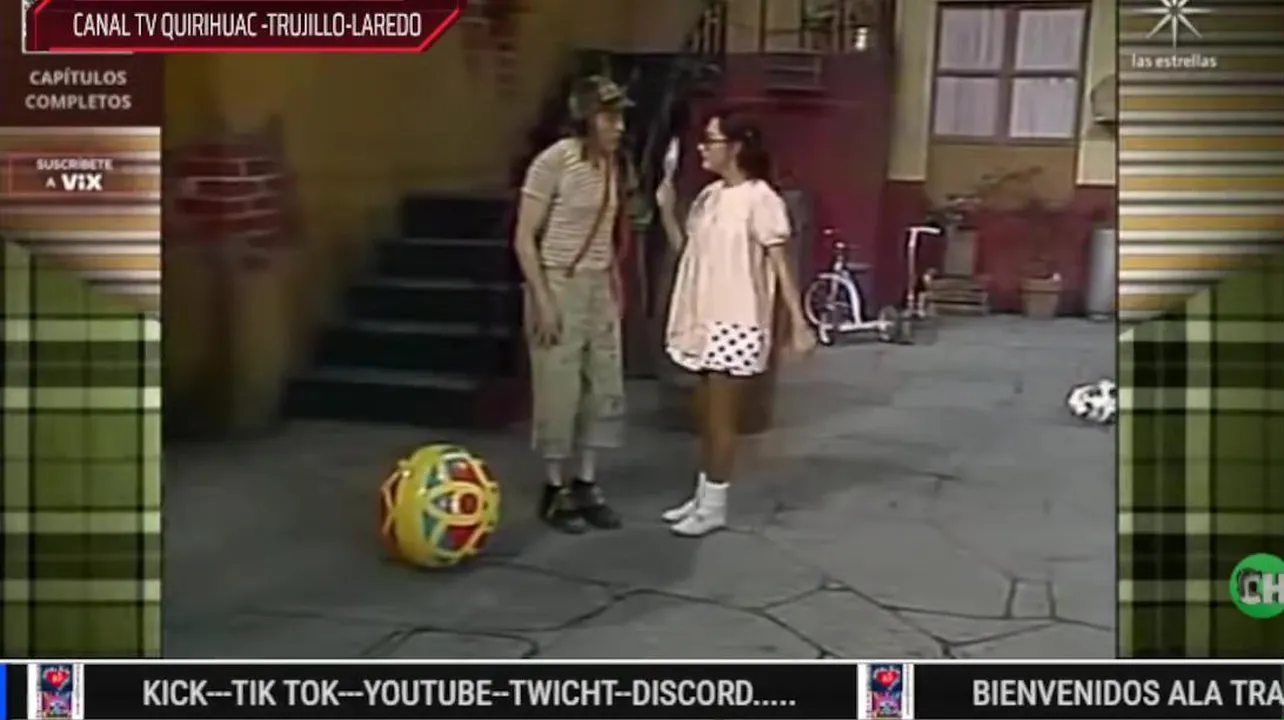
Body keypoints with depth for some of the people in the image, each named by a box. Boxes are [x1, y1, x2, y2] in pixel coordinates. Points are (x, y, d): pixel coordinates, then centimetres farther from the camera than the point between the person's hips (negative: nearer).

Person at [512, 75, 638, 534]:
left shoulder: (615, 165, 7)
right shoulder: (554, 161, -14)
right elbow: (524, 238, -14)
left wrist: (615, 286, 12)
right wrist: (542, 299, -18)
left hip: (599, 288, 7)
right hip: (560, 286, -7)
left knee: (605, 390, 9)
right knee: (559, 392, 1)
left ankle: (585, 484, 22)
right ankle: (555, 489, 15)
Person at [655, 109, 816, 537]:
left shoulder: (759, 199, -12)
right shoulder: (709, 197, 11)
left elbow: (780, 263, -14)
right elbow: (685, 251, 15)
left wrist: (798, 322, -19)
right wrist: (666, 209, 2)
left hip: (735, 324, -8)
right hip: (703, 321, 8)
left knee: (721, 416, -2)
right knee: (705, 415, 14)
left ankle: (714, 507, 7)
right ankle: (703, 496, 24)